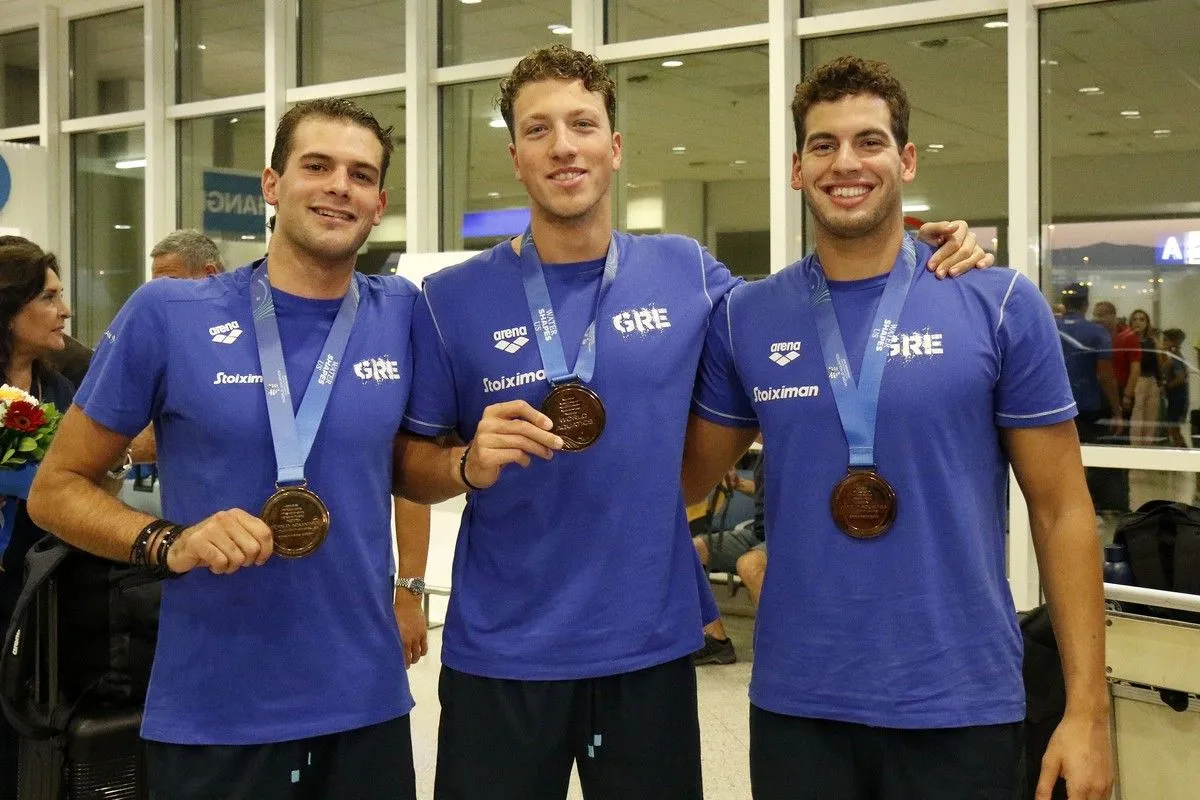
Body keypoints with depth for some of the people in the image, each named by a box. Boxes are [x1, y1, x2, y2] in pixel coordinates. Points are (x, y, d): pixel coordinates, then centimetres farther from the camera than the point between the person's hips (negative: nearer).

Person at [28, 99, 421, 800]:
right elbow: (56, 488, -2)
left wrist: (408, 585, 5)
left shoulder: (402, 315, 1)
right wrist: (169, 544, -18)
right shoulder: (168, 314, -7)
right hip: (211, 716, -2)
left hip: (368, 704, 3)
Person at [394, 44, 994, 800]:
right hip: (499, 655, -1)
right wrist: (470, 463, -20)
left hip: (652, 646, 2)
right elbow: (411, 467, 2)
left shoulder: (689, 274, -1)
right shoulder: (452, 299, -5)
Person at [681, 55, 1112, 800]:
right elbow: (690, 478, 12)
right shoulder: (745, 318, 1)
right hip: (794, 703, 2)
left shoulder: (1001, 304, -5)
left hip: (961, 705, -1)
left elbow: (1061, 510, -2)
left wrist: (1088, 707, -5)